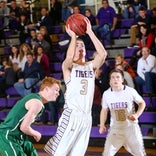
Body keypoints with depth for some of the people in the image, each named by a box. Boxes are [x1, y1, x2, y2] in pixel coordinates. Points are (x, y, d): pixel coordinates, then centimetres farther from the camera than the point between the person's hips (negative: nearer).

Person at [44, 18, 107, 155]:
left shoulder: (91, 66, 12)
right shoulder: (68, 66, 0)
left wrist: (90, 32, -9)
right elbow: (69, 58, -25)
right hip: (71, 115, -5)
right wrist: (73, 36, -14)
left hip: (86, 116, 5)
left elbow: (103, 54, -6)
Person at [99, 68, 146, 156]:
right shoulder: (106, 94, -3)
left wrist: (137, 114, -15)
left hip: (131, 126, -1)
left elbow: (142, 103, 3)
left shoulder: (131, 91, -11)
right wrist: (102, 125, -4)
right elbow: (104, 110, 8)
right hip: (115, 128, 2)